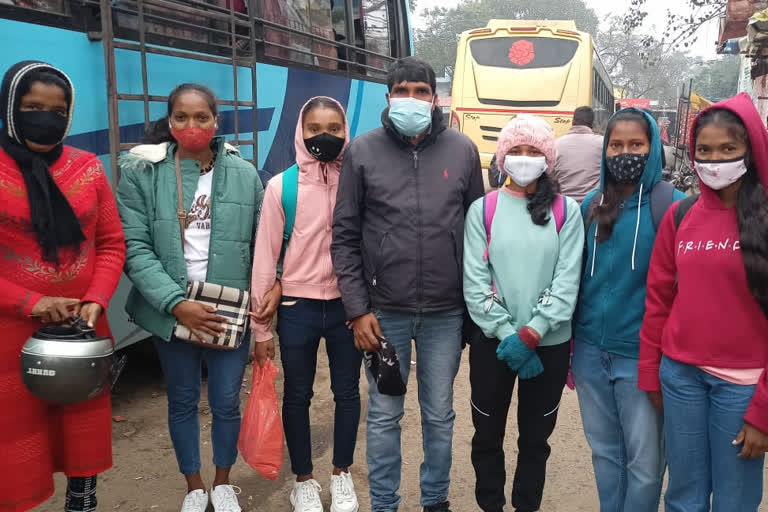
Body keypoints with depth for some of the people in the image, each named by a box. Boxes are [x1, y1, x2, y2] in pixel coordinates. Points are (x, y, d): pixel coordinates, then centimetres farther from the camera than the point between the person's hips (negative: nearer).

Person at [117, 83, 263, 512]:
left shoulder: (244, 174, 0)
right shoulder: (142, 171, -4)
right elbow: (135, 248, -10)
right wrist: (176, 303, -18)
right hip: (171, 311, 0)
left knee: (227, 401, 11)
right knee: (183, 401, 15)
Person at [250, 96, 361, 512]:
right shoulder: (282, 186, -7)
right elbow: (266, 255, -4)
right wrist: (260, 326, -3)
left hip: (347, 305, 1)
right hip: (298, 307, -1)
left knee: (347, 392, 13)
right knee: (298, 396, 12)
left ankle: (341, 475, 34)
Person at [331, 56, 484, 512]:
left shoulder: (462, 150, 1)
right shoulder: (363, 152, -2)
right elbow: (345, 237, -1)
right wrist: (358, 310, -5)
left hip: (446, 313, 1)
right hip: (384, 312, -1)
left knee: (440, 415, 15)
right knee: (384, 415, 12)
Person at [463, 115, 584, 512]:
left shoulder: (567, 211, -1)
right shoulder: (482, 209, -1)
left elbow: (567, 282, -8)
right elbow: (475, 281, -7)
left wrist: (530, 334, -17)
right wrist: (507, 334, -15)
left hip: (549, 345, 0)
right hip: (493, 343, 0)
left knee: (535, 438, 15)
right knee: (488, 435, 14)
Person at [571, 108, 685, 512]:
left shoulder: (671, 206, -8)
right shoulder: (591, 205, 5)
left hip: (641, 354, -4)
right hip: (590, 351, 4)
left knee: (644, 460, 9)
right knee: (604, 451, 18)